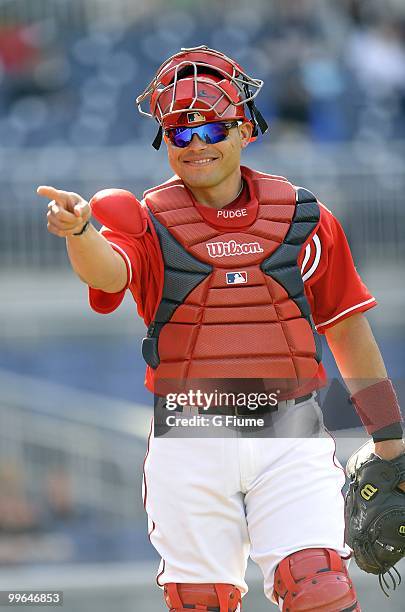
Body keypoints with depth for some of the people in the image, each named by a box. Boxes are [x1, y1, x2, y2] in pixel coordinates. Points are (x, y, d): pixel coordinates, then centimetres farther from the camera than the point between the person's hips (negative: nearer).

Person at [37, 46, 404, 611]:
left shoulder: (303, 218, 6)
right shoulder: (149, 221, 2)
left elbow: (348, 330, 14)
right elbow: (106, 271, -21)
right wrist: (80, 231, -45)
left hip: (289, 437, 0)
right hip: (189, 446, 0)